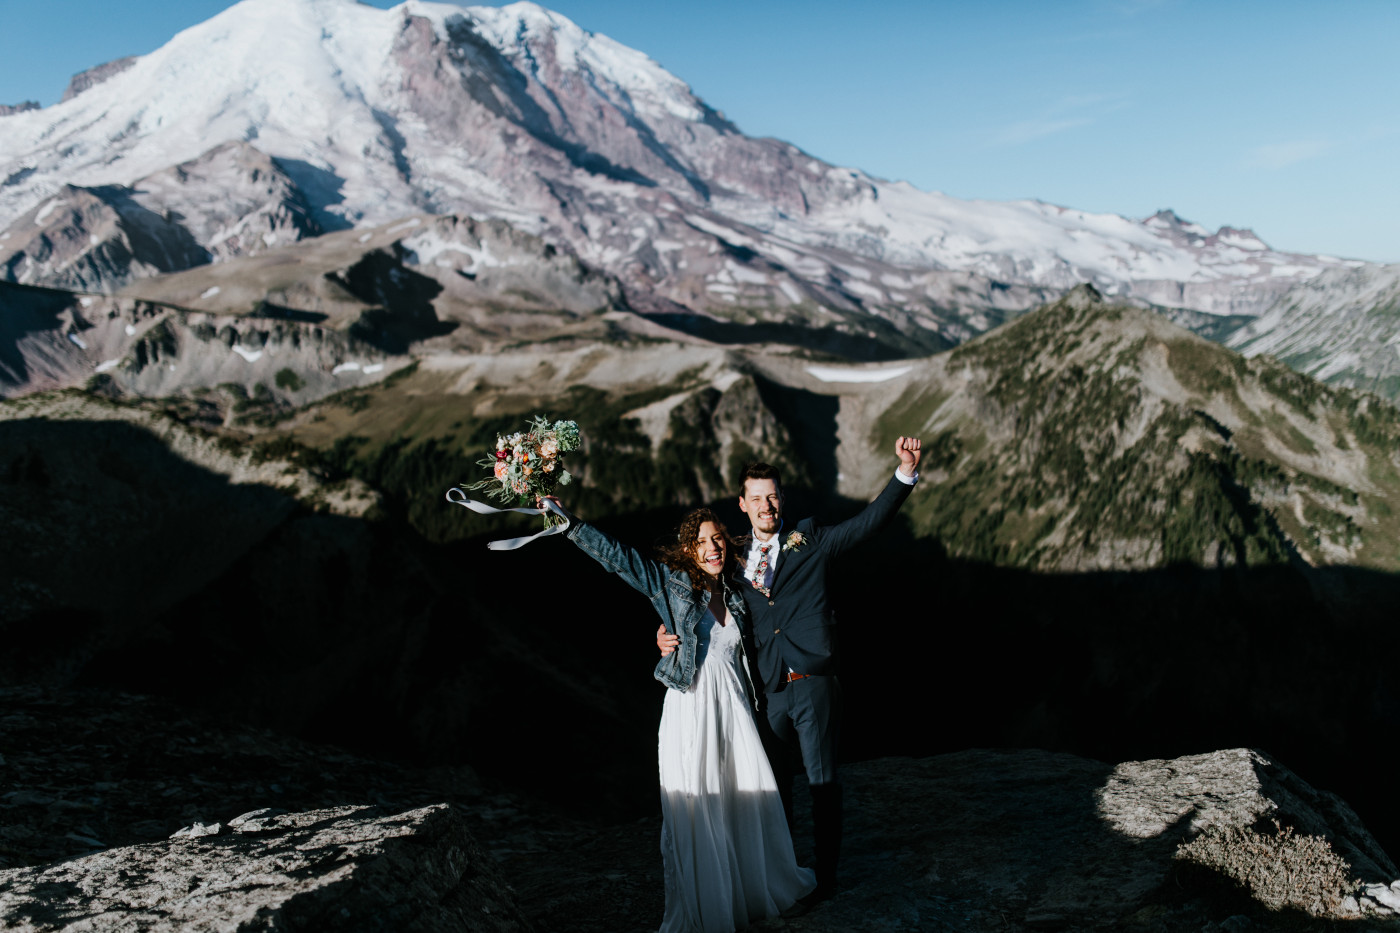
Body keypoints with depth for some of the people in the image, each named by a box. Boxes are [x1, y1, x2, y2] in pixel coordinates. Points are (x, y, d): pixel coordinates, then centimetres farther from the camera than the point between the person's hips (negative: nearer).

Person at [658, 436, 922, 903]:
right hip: (769, 689, 3)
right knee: (774, 781, 16)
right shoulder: (736, 559, 7)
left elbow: (871, 520, -9)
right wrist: (671, 641, -3)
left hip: (813, 684, -3)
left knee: (822, 780, 8)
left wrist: (905, 470, -22)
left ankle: (824, 876, 22)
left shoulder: (808, 541, 0)